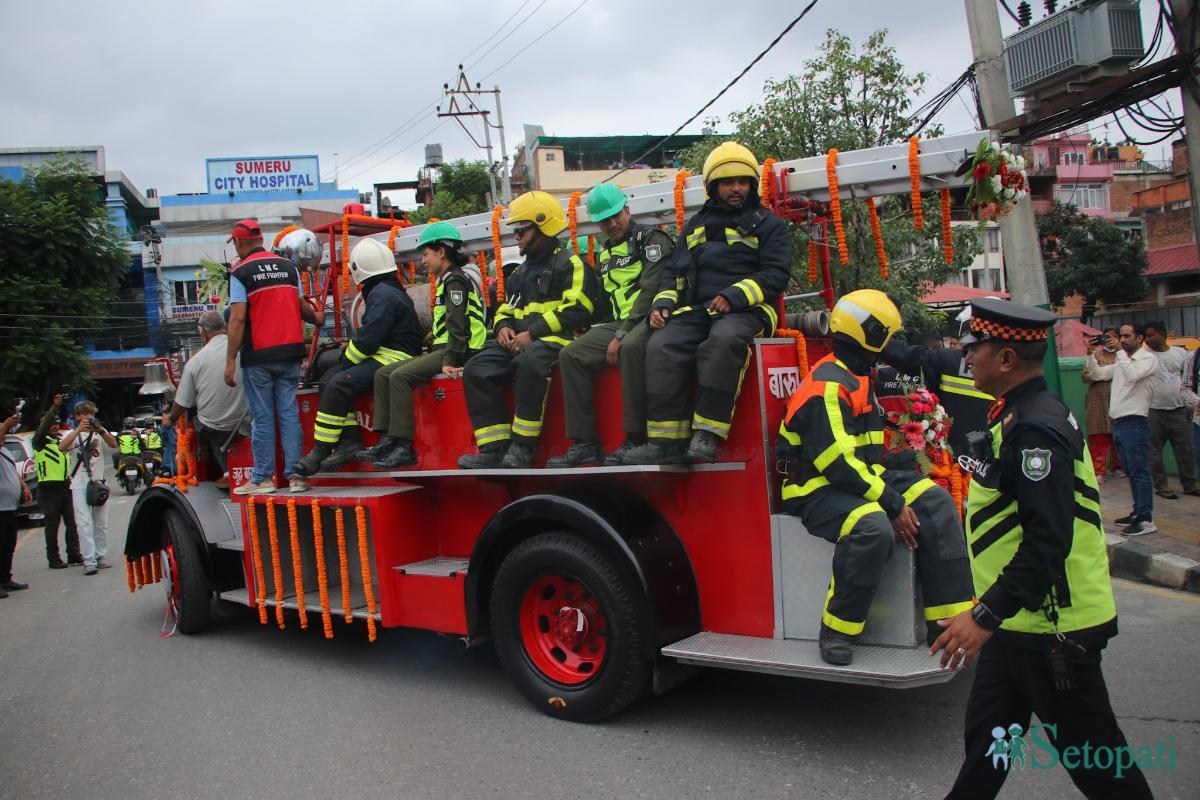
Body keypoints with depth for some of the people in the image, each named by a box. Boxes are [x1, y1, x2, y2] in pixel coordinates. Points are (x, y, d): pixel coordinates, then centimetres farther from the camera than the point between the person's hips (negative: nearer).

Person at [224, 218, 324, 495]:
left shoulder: (241, 272, -5)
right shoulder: (288, 266, 9)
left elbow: (238, 319, -12)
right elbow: (302, 307, 15)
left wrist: (230, 361, -11)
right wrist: (317, 319, 37)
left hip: (259, 356, -4)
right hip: (290, 351, 4)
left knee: (262, 417, 2)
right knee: (289, 413, 7)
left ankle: (262, 478, 8)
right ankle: (296, 475, 5)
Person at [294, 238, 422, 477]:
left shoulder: (382, 295, -14)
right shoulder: (388, 291, 21)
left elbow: (368, 338, -20)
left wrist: (348, 359, -6)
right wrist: (349, 348, 11)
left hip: (394, 358, -11)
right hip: (383, 356, 11)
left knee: (340, 384, -22)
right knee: (329, 378, 5)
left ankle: (320, 452, -16)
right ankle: (349, 441, -2)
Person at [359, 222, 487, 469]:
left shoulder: (456, 280, -9)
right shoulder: (449, 280, 24)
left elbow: (458, 325, -19)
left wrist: (449, 362, -25)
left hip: (460, 351, -11)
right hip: (444, 349, 11)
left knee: (400, 376, -25)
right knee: (383, 374, 3)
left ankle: (404, 447, -26)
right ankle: (388, 440, -5)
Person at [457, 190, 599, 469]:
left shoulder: (570, 263, -1)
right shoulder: (522, 272, 25)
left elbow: (576, 309, -14)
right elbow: (506, 308, 31)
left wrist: (532, 333, -18)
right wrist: (503, 326, 5)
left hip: (555, 339, -8)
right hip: (519, 342, 8)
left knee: (530, 362, -39)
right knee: (476, 370, -14)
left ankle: (522, 447, -31)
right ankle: (495, 448, -18)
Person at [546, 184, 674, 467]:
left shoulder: (651, 239, -2)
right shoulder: (605, 253, 22)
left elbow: (650, 292, -14)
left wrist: (622, 335, -18)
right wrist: (604, 334, 11)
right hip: (616, 323, 8)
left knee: (632, 347, -39)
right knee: (571, 355, -12)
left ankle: (635, 439, -33)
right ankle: (585, 442, -14)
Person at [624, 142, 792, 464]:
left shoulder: (768, 225, 11)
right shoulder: (695, 226, 25)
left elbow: (776, 274, -2)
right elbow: (673, 271, 26)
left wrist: (734, 296, -17)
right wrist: (663, 303, 4)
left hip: (747, 310, -4)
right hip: (697, 310, 4)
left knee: (724, 340, -39)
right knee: (662, 347, -26)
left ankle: (707, 436, -38)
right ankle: (668, 441, -28)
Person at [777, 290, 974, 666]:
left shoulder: (856, 377, 16)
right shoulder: (826, 386, -19)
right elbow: (838, 464, -25)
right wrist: (892, 504, -23)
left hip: (859, 480, 10)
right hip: (819, 490, -10)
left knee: (935, 501, -6)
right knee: (873, 526, -37)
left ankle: (948, 622, -5)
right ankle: (836, 631, -19)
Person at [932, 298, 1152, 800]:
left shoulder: (1035, 429, -23)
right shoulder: (1019, 416, 10)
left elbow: (1049, 539, -29)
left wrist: (986, 615, -28)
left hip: (1051, 626, -10)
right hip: (1021, 619, 10)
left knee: (1090, 753, 6)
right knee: (985, 738, 19)